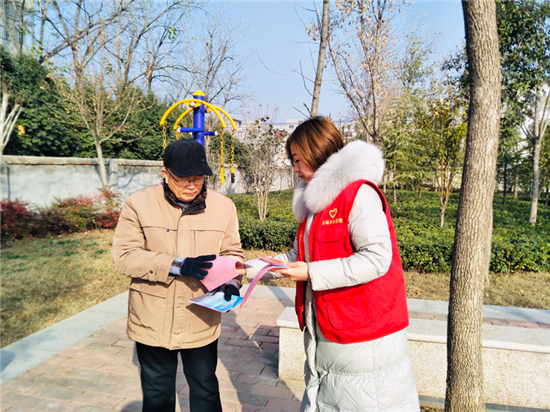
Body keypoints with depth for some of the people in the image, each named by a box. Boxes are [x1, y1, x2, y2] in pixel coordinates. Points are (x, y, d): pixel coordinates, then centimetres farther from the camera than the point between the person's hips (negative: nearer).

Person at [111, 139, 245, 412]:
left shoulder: (223, 206, -3)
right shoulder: (139, 203, -9)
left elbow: (232, 252, 4)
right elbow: (124, 256, -14)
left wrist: (232, 282, -17)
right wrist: (178, 265, -24)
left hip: (201, 323, 1)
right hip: (153, 323, 0)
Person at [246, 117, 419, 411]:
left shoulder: (358, 193, -16)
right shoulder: (315, 201, 14)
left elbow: (376, 258, -24)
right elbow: (299, 257, 20)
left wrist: (312, 274, -21)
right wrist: (252, 268, 13)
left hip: (362, 336, -9)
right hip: (324, 333, 9)